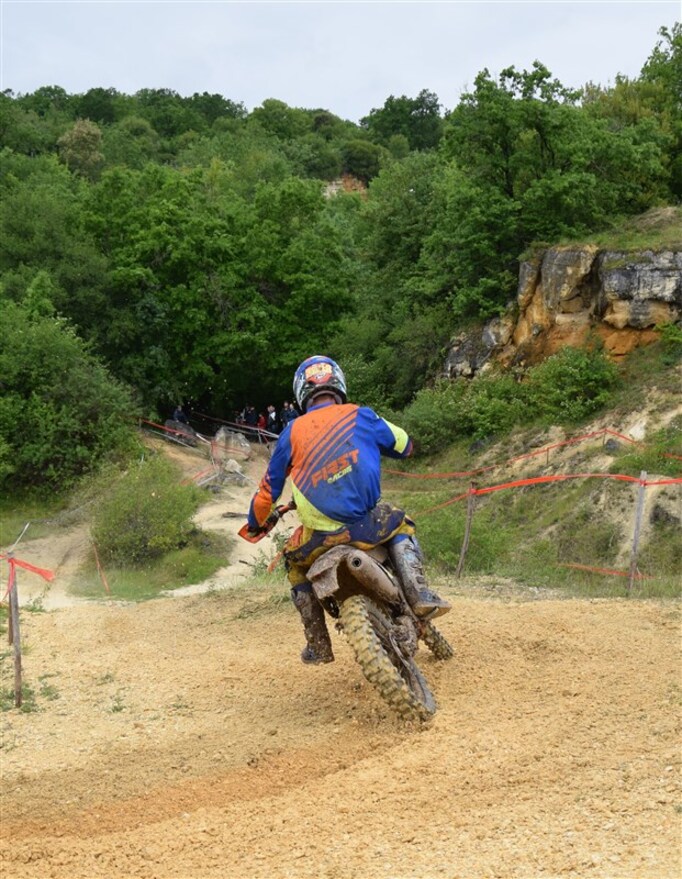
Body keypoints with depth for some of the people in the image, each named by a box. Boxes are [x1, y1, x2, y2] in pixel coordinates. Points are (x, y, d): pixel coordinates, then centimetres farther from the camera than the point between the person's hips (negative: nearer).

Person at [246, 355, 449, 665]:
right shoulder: (361, 417, 8)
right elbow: (404, 445, 25)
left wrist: (256, 523, 35)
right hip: (366, 524, 0)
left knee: (295, 563, 31)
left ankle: (318, 646, 27)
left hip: (320, 536, 0)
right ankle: (419, 594, 11)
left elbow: (269, 488, 16)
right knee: (400, 525, 31)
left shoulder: (292, 432, 9)